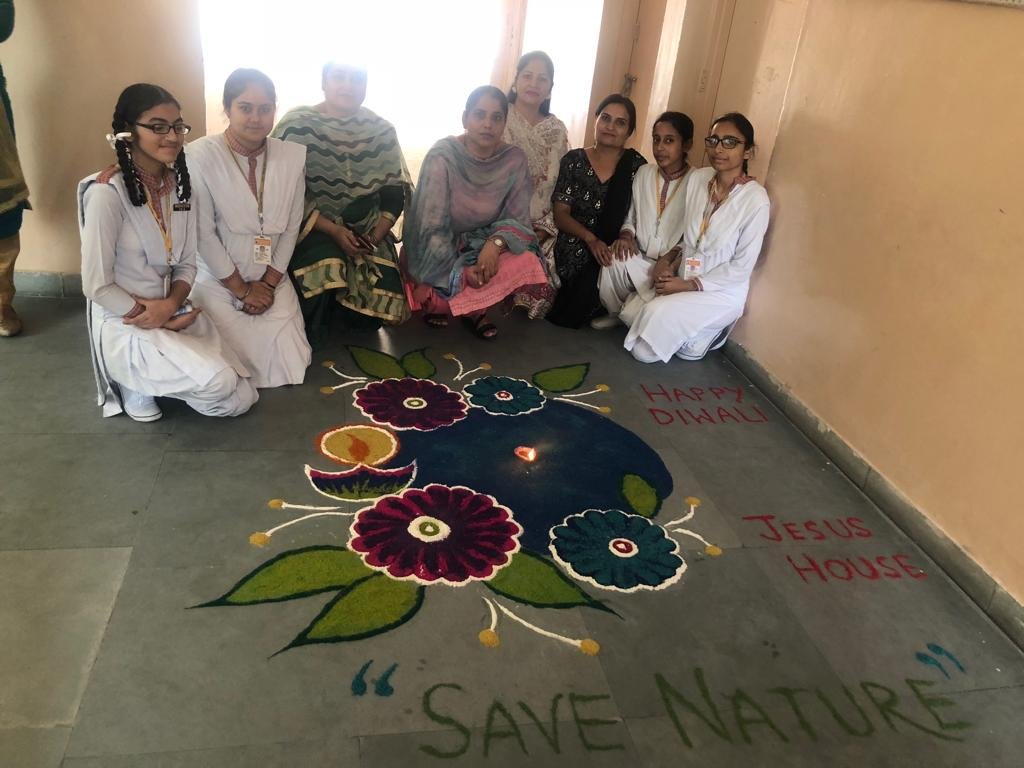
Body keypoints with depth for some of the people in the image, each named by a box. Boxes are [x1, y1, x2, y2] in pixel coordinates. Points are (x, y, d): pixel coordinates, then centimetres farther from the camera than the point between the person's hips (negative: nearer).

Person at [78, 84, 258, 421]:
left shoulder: (180, 184, 3)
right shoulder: (107, 192, -19)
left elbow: (187, 264, 6)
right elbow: (96, 286, -17)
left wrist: (171, 305, -14)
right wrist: (155, 320, -15)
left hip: (174, 313, 7)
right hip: (124, 325, -7)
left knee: (241, 400, -1)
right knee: (219, 382, -25)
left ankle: (151, 377, 19)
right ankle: (136, 385, 3)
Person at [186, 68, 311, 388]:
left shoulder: (293, 155, -1)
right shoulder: (200, 156, -14)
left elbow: (292, 227, 3)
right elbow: (204, 234, -13)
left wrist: (268, 283, -3)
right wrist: (242, 289, -9)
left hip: (271, 280, 4)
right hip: (218, 281, -3)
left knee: (291, 367, -8)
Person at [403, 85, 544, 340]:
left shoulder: (514, 159, -10)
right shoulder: (442, 156, -19)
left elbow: (519, 219, -7)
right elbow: (432, 228, -20)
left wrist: (496, 243, -28)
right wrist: (461, 269, -31)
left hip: (483, 245, 3)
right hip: (440, 250, -3)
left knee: (525, 263, -25)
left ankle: (475, 309, 0)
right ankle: (435, 301, 6)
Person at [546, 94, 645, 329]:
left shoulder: (636, 165, 5)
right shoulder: (574, 160, 6)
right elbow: (561, 213, 1)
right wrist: (590, 239, -14)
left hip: (611, 251, 0)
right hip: (573, 248, 0)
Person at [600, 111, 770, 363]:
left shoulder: (755, 198, -18)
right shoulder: (696, 178, -1)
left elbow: (742, 267, -15)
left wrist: (691, 284, -18)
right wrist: (670, 264, -6)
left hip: (721, 289, -6)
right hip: (682, 278, 6)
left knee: (659, 313, -28)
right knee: (632, 313, -12)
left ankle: (708, 333, 2)